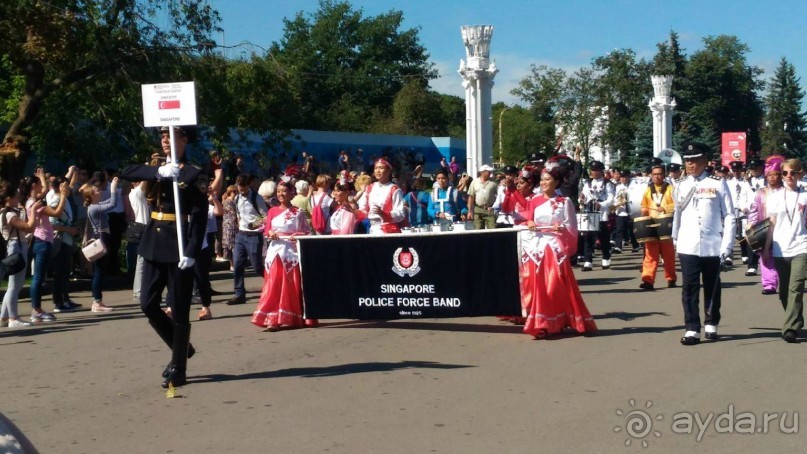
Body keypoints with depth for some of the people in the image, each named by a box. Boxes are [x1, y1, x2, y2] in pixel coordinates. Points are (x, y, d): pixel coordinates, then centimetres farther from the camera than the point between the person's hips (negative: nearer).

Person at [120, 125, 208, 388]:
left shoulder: (193, 173, -5)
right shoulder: (156, 170, 16)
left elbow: (199, 217, -12)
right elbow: (127, 173, -3)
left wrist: (191, 252, -21)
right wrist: (158, 172, -19)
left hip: (179, 248, -6)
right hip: (153, 246, 7)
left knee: (179, 310, -1)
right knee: (148, 304, 7)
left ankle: (178, 369, 9)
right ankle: (181, 347, 26)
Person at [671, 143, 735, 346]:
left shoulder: (718, 184, -2)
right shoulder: (680, 185, 6)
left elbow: (729, 216, -2)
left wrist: (727, 245, -7)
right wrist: (675, 238, 18)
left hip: (712, 246, -1)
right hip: (688, 246, 1)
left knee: (712, 287, 12)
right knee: (689, 288, -3)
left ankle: (712, 325, 27)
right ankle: (692, 329, 1)